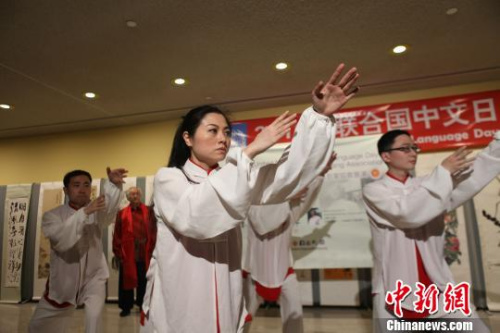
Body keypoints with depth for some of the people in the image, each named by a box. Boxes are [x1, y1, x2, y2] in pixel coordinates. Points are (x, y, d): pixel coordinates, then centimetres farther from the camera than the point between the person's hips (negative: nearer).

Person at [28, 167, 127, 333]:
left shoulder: (96, 210, -7)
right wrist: (84, 212, -38)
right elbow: (62, 241, -28)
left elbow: (109, 208, -34)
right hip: (63, 278, 2)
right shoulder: (52, 215, -7)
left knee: (94, 315, -23)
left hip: (93, 276, -2)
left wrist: (113, 183, -55)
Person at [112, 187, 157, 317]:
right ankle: (126, 307, 24)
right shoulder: (122, 213, 3)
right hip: (127, 254, 0)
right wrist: (118, 252, -4)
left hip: (145, 254, 0)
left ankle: (143, 306, 26)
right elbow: (117, 234, 1)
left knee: (144, 282, 11)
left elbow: (154, 232, 0)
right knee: (126, 280, 9)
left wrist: (152, 250, -6)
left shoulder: (149, 212, 3)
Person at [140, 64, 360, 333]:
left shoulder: (231, 177, 7)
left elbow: (283, 177, -8)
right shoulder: (168, 178, -5)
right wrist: (249, 152, -27)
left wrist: (318, 116, -20)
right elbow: (196, 217, -26)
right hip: (176, 309, -4)